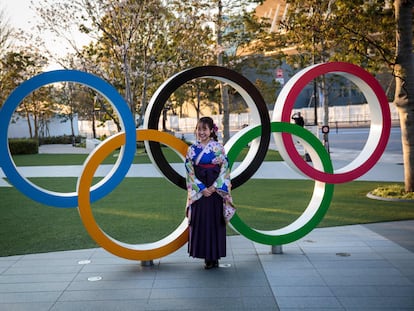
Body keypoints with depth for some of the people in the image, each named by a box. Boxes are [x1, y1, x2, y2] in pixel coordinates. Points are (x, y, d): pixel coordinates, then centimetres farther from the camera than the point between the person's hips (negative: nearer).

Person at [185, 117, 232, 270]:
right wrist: (201, 188, -9)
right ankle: (207, 257, 12)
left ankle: (214, 256, 9)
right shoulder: (192, 149, 4)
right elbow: (190, 172, 1)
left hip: (215, 189, -2)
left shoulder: (218, 147, -2)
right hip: (198, 190, 2)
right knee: (200, 220, 2)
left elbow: (225, 168, -5)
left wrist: (214, 187, -13)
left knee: (215, 220, 0)